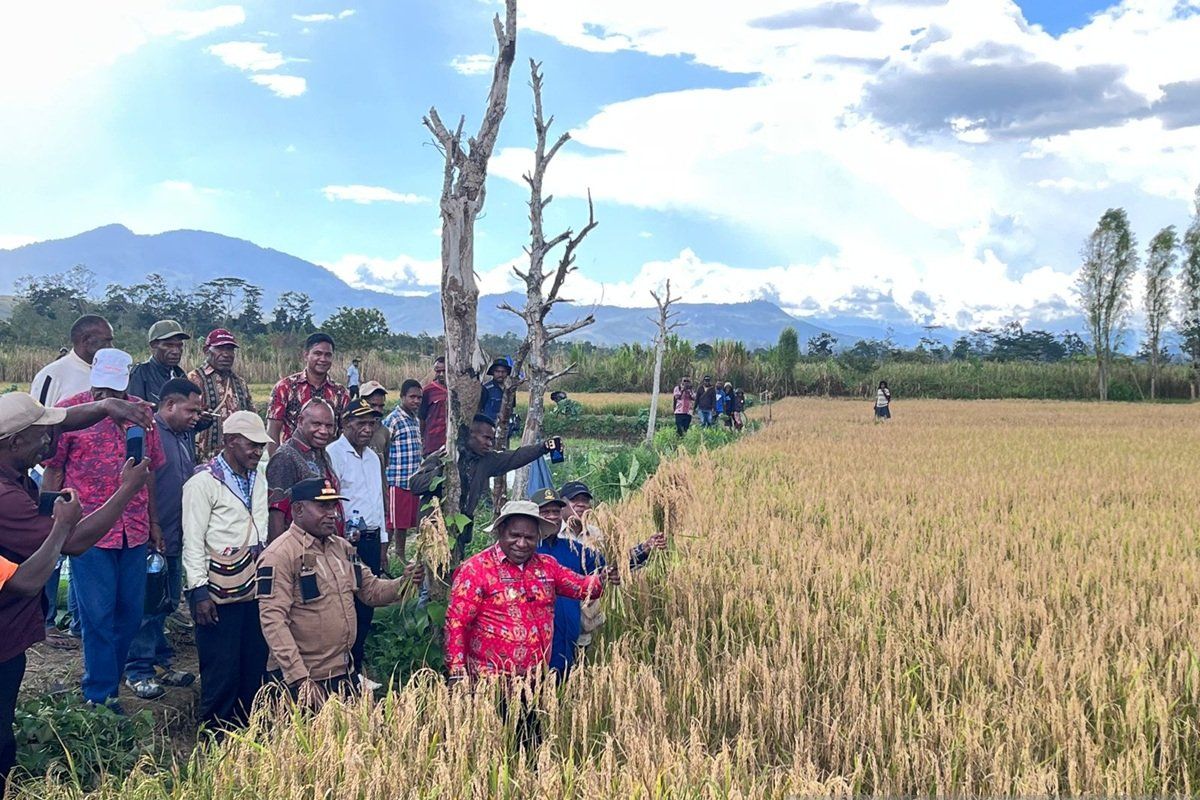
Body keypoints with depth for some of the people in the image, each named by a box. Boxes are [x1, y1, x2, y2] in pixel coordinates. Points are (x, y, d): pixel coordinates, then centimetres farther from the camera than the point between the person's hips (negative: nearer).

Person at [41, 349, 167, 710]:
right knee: (98, 616, 0)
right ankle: (101, 697, 12)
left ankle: (106, 683, 27)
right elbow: (52, 472, -2)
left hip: (134, 532, 5)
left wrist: (154, 522, 15)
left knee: (131, 615, 10)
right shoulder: (69, 412, -5)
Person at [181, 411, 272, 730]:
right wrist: (199, 591, -15)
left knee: (256, 664, 11)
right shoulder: (204, 481, -10)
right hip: (221, 592, -7)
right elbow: (193, 541, -11)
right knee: (222, 668, 1)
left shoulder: (260, 474, 11)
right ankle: (216, 734, 15)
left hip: (256, 585, 7)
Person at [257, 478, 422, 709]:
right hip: (303, 679, -7)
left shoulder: (342, 547, 9)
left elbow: (371, 590, 15)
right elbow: (273, 621, -18)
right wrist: (299, 679, -23)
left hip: (344, 672, 7)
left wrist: (403, 583, -7)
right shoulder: (279, 555, -14)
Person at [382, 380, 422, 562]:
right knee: (391, 522, -3)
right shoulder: (392, 420, -13)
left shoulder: (415, 420, 13)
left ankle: (401, 556, 30)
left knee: (406, 522, 17)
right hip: (396, 481, -8)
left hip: (413, 481, 8)